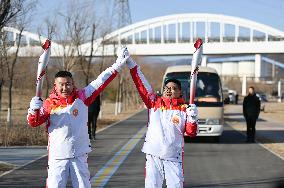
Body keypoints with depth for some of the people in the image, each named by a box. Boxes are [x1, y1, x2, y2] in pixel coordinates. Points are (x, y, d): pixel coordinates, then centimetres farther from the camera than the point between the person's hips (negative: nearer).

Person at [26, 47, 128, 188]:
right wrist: (34, 110, -22)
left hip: (79, 155, 1)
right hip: (57, 156, -1)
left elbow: (100, 82, -1)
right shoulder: (49, 104, -1)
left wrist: (117, 66, -6)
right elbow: (33, 123, -2)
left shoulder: (82, 98, 1)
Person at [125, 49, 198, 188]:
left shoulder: (184, 109, 4)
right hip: (153, 155, 1)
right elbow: (141, 84, 2)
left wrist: (192, 117, -19)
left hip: (174, 156, -1)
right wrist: (130, 63, -4)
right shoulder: (154, 102, 7)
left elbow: (191, 133, -1)